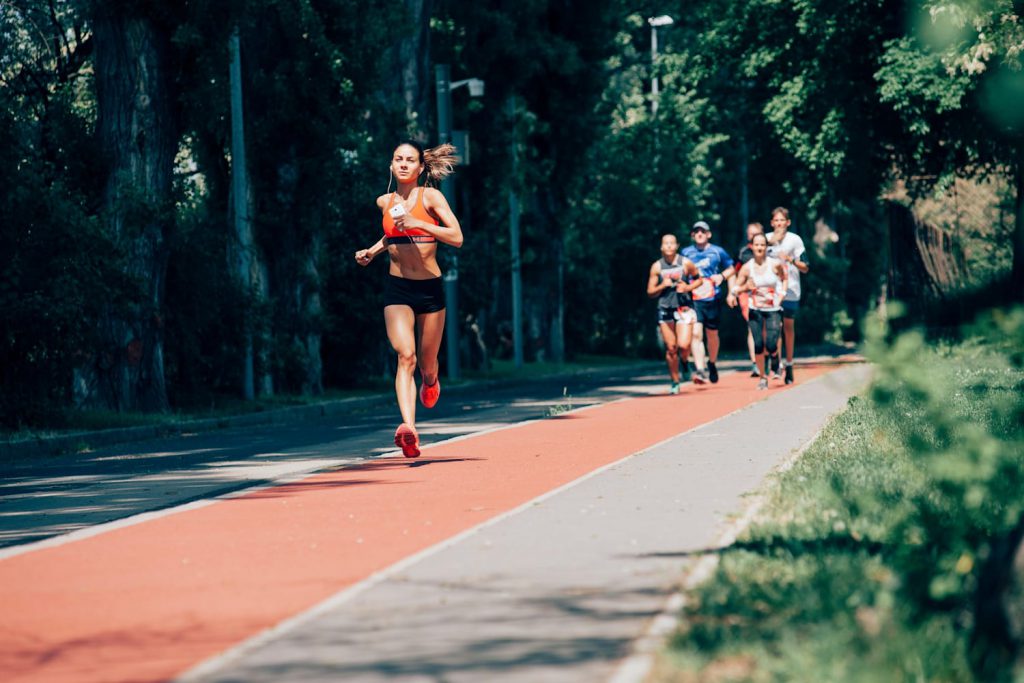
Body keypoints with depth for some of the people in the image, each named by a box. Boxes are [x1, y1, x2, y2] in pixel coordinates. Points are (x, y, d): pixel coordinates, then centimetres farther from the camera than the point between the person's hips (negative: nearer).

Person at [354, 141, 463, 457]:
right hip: (397, 289, 1)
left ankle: (431, 382, 51)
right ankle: (409, 428, -33)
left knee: (427, 363, 11)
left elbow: (457, 238, -15)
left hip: (430, 288, -1)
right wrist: (372, 251, 12)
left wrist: (418, 224, -24)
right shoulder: (385, 202, 6)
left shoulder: (430, 196, -6)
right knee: (405, 356, -19)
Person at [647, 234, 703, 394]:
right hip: (665, 309, 2)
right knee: (670, 348, 3)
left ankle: (685, 362, 19)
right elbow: (650, 292, 6)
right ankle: (675, 382, 16)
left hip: (684, 308, -2)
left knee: (683, 345, -16)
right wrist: (662, 286, -13)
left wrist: (688, 287, -7)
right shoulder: (656, 267, 1)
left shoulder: (686, 263, -2)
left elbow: (698, 279, 13)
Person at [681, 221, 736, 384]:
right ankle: (700, 370, -22)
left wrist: (722, 275, -3)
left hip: (712, 300, 1)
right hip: (693, 300, -1)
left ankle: (712, 364, 36)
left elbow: (731, 269, 16)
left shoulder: (718, 252, 4)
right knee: (696, 333, -16)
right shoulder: (686, 253, 6)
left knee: (712, 334, 12)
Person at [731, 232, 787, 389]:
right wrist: (746, 287, -18)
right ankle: (762, 377, 13)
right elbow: (734, 290, 2)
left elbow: (784, 278, 12)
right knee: (758, 345, -2)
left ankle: (774, 356, 26)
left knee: (771, 345, -11)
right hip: (755, 311, 1)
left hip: (773, 310, -1)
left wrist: (782, 294, 0)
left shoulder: (775, 264, -7)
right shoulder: (747, 268, -4)